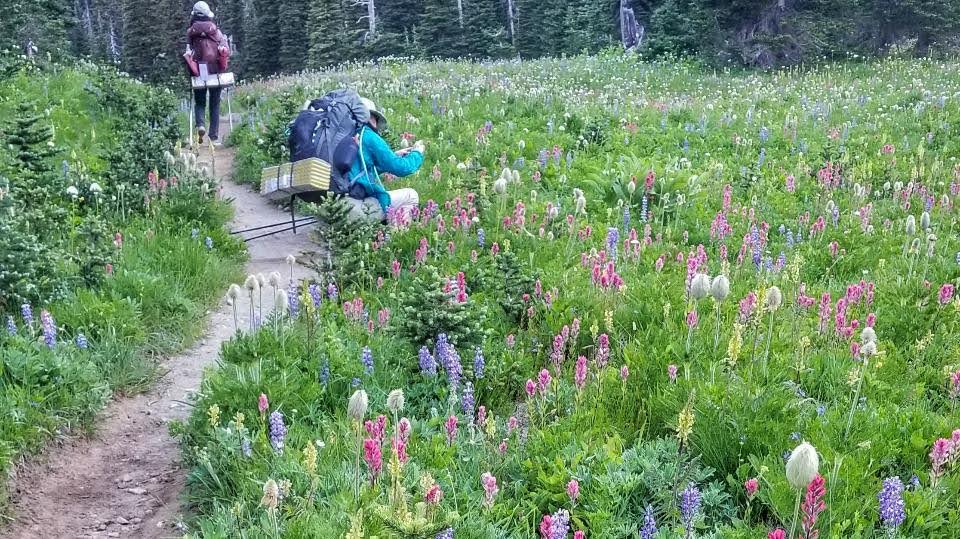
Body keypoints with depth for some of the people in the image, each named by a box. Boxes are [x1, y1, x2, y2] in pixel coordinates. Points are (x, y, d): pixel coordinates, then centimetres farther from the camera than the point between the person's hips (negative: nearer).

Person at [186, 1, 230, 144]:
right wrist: (222, 65, 9)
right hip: (215, 71, 1)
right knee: (215, 103, 10)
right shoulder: (216, 31, 4)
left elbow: (188, 52, -4)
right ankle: (214, 136, 7)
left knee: (199, 102, 13)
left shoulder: (191, 31, 2)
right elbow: (226, 51, -3)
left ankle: (200, 124, -14)